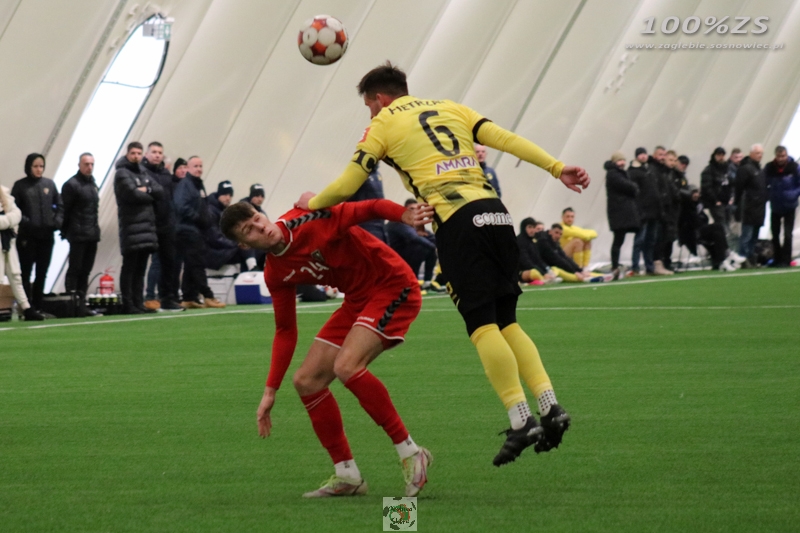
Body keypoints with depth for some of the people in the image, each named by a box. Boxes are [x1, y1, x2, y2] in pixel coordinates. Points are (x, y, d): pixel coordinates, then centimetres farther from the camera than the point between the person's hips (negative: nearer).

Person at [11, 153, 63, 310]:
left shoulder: (49, 184, 9)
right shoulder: (20, 185, -1)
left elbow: (60, 205, 12)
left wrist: (58, 221, -4)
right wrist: (23, 221, -19)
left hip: (46, 236, 4)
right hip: (27, 236, -4)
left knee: (42, 274, 9)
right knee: (26, 273, -2)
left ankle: (38, 306, 16)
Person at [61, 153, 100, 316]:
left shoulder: (92, 184, 15)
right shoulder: (72, 185, -9)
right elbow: (64, 210, -12)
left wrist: (95, 228, 10)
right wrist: (65, 232, -13)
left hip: (92, 235, 7)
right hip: (78, 235, -7)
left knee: (85, 270, 9)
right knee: (75, 270, -5)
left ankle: (81, 303, 13)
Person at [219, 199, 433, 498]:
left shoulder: (310, 220, -21)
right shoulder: (275, 276, 1)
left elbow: (367, 209, -21)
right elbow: (285, 332, 10)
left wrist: (404, 215, -41)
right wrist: (270, 391, 7)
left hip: (393, 287, -8)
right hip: (358, 301, 8)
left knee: (346, 366, -27)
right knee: (306, 381, 3)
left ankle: (410, 454, -17)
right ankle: (347, 476, 12)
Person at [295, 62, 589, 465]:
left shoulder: (383, 125, 11)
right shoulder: (451, 109, 25)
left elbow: (346, 186, 11)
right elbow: (506, 139, 13)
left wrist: (313, 203, 30)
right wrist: (557, 168, 9)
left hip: (456, 223, -6)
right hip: (495, 213, 6)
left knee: (483, 326, -7)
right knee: (506, 323, 11)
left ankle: (520, 421, -14)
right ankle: (550, 407, -3)